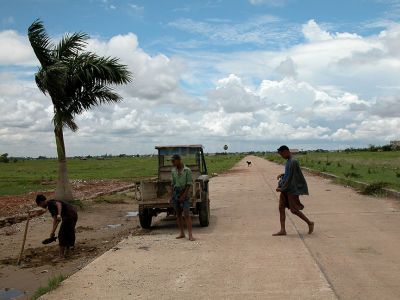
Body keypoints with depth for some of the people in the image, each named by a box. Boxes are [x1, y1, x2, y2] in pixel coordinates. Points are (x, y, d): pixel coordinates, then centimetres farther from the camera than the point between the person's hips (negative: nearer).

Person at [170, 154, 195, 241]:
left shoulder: (187, 170, -7)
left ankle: (190, 235, -12)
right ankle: (181, 233, 16)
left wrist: (184, 195, -15)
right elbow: (173, 184, 12)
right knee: (178, 214, 8)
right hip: (175, 193, 5)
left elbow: (189, 184, -9)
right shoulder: (173, 171, 8)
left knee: (186, 214, -11)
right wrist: (172, 196, 9)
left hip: (184, 193, -5)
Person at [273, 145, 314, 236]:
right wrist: (282, 175, 5)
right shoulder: (288, 161, 11)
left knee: (293, 210, -3)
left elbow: (290, 178, -19)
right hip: (286, 188, 9)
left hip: (292, 189, -9)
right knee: (281, 207, 3)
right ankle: (282, 230, 5)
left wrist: (282, 188, -13)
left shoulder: (293, 162, -19)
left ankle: (310, 223, 17)